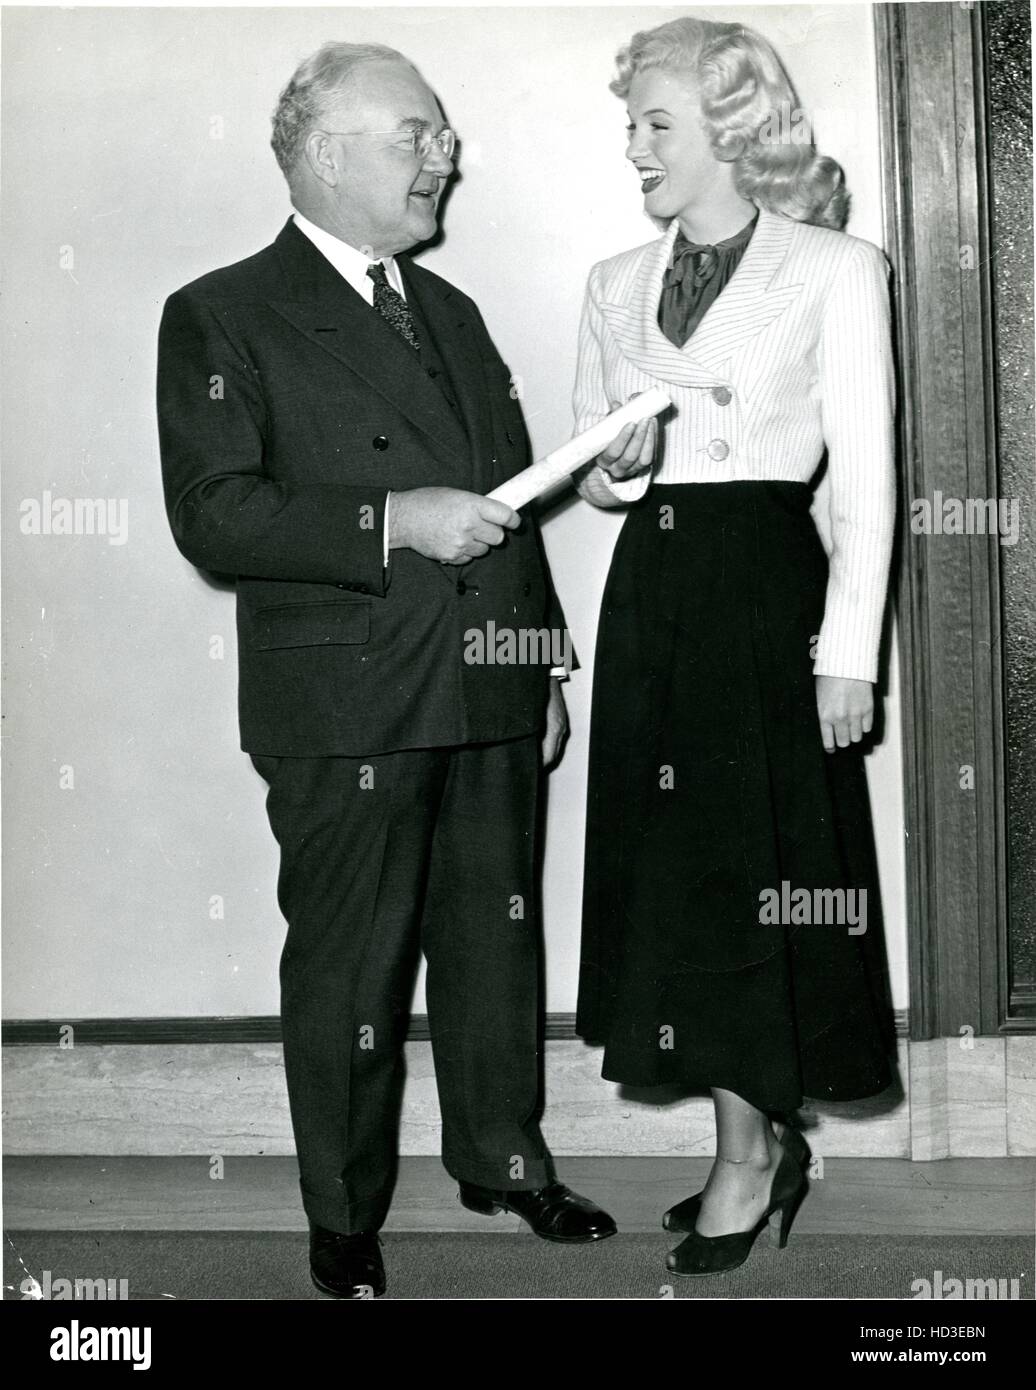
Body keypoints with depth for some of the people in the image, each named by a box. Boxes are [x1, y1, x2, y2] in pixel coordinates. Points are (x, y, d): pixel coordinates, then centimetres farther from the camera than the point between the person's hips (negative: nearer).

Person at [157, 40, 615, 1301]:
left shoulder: (451, 313, 18)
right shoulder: (220, 318, -3)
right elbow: (211, 515, -14)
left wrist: (549, 663, 18)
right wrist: (391, 523, -21)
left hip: (491, 697, 6)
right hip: (346, 712, -6)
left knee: (498, 939, 15)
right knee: (348, 969, 4)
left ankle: (502, 1159, 35)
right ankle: (344, 1219, 22)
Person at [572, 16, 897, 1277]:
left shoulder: (835, 270, -2)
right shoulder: (616, 284, 13)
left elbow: (864, 478, -5)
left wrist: (848, 652, -10)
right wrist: (614, 465, -8)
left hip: (767, 583, -5)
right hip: (648, 589, 5)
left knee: (749, 871, -1)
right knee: (671, 871, 7)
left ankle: (747, 1158, 15)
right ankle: (763, 1143, 22)